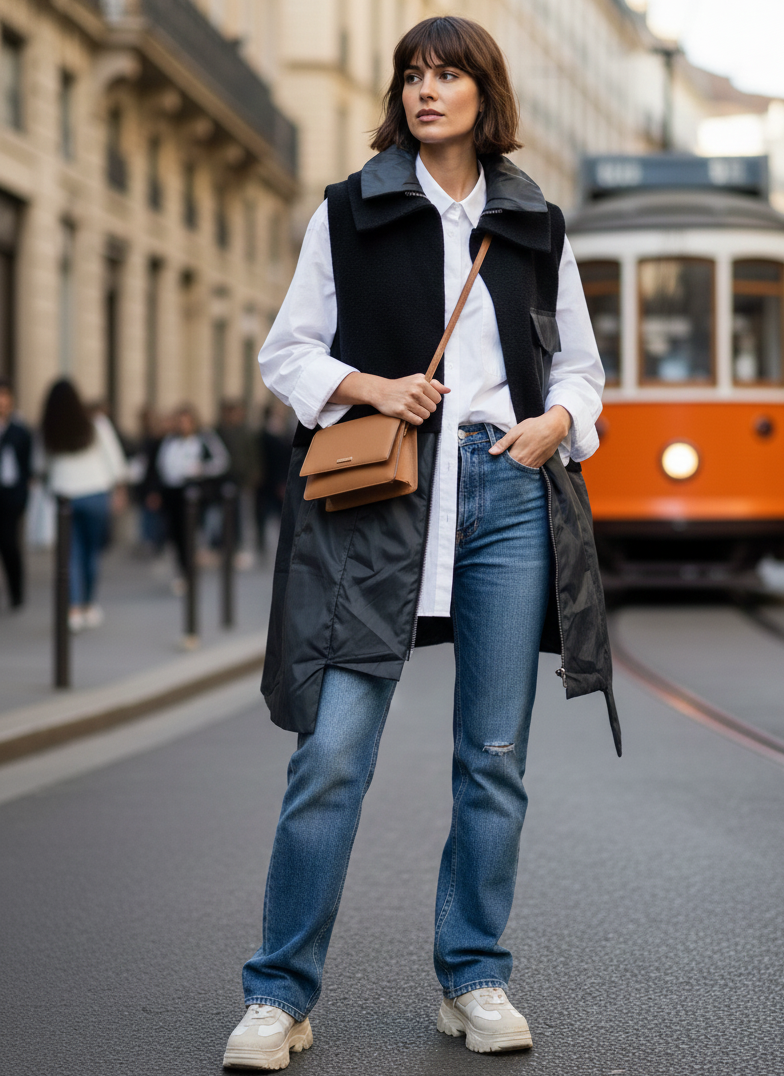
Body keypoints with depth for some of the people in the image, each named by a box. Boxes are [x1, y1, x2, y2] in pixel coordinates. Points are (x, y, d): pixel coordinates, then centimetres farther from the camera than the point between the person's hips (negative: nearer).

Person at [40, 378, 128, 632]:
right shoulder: (96, 425, -6)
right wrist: (119, 490, 9)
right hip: (95, 494, -1)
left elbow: (47, 465, 5)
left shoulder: (49, 433, -4)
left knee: (72, 553, 6)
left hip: (64, 495, 1)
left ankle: (74, 609, -4)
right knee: (93, 551, 12)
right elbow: (114, 460, -1)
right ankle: (89, 606, 19)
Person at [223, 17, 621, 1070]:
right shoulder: (348, 212, 9)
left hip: (509, 490, 3)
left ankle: (474, 979, 17)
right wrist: (368, 386, -9)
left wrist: (556, 421, 1)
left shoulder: (537, 226, 15)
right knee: (334, 750, -9)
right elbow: (285, 352, 9)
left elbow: (579, 363, 21)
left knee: (495, 755, 5)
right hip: (381, 491, -2)